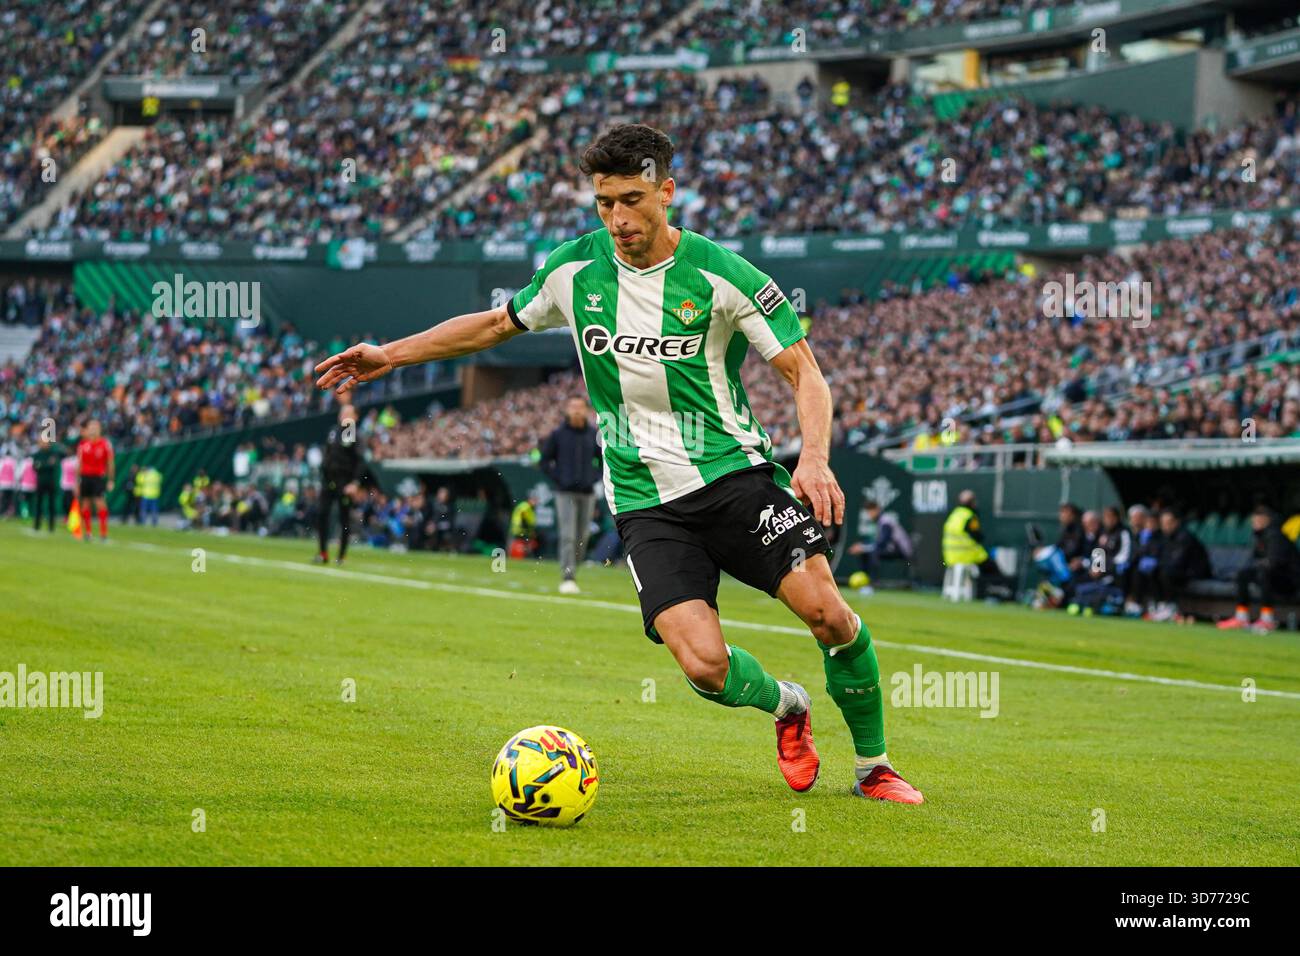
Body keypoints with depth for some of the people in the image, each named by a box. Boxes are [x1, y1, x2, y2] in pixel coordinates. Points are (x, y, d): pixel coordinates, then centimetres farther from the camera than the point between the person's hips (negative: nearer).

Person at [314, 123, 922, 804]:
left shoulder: (721, 275, -7)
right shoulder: (575, 269, 3)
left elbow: (803, 370, -4)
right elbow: (500, 322, 22)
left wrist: (814, 456, -22)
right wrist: (391, 355, 20)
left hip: (735, 473, -2)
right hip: (645, 502, 2)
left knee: (825, 609, -22)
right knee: (704, 663, -19)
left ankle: (873, 766, 3)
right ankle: (786, 708, 17)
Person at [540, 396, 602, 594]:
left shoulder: (594, 435, 6)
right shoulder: (557, 435, 0)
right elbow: (544, 460, 5)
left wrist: (596, 477, 2)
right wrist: (557, 478, -5)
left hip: (587, 494, 3)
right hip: (565, 494, -3)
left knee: (582, 537, 6)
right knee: (568, 536, -11)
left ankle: (573, 573, 19)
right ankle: (567, 578, -15)